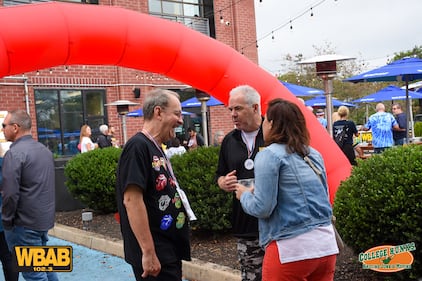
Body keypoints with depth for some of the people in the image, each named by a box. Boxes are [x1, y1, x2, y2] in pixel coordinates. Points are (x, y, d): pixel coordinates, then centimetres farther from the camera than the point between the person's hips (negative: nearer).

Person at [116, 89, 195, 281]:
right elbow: (132, 200, -24)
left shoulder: (156, 149, 13)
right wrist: (148, 253, -25)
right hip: (154, 256, -10)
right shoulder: (138, 146, -17)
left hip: (169, 251, 10)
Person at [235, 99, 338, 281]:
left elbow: (262, 208, -14)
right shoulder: (314, 154, 11)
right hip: (326, 244, 7)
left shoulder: (269, 155, -9)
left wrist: (244, 194, 7)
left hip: (291, 248, -7)